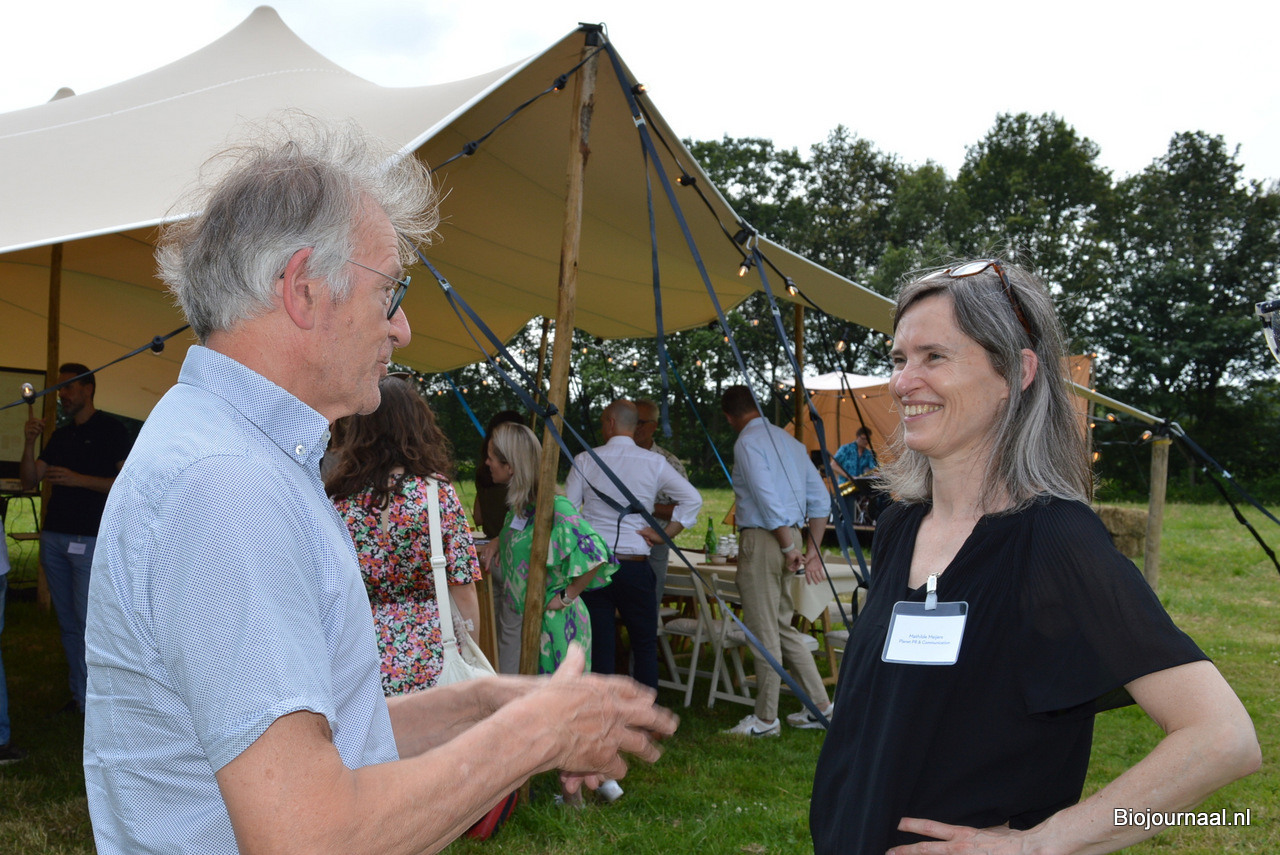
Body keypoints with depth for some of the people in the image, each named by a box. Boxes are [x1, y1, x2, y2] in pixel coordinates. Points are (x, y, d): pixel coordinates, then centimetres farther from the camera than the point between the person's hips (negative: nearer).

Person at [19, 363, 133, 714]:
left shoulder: (111, 429, -3)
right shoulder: (60, 435, 17)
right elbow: (29, 480, 12)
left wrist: (78, 479, -17)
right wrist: (29, 443, -3)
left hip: (90, 540, -7)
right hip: (53, 537, 7)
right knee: (68, 624, 9)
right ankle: (80, 696, 16)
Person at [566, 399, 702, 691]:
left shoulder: (585, 461, -1)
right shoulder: (654, 462, 0)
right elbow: (693, 499, -1)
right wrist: (665, 534, 2)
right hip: (635, 566, 0)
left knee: (599, 645, 6)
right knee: (645, 645, 12)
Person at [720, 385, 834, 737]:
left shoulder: (747, 443, -9)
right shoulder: (789, 440, 16)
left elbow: (769, 500, -19)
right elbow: (820, 499, 14)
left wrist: (789, 548, -14)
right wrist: (813, 549, 13)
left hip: (762, 539, -8)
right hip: (789, 537, 8)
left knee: (764, 631, 0)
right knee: (782, 626, 17)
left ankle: (765, 719, 8)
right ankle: (820, 705, 19)